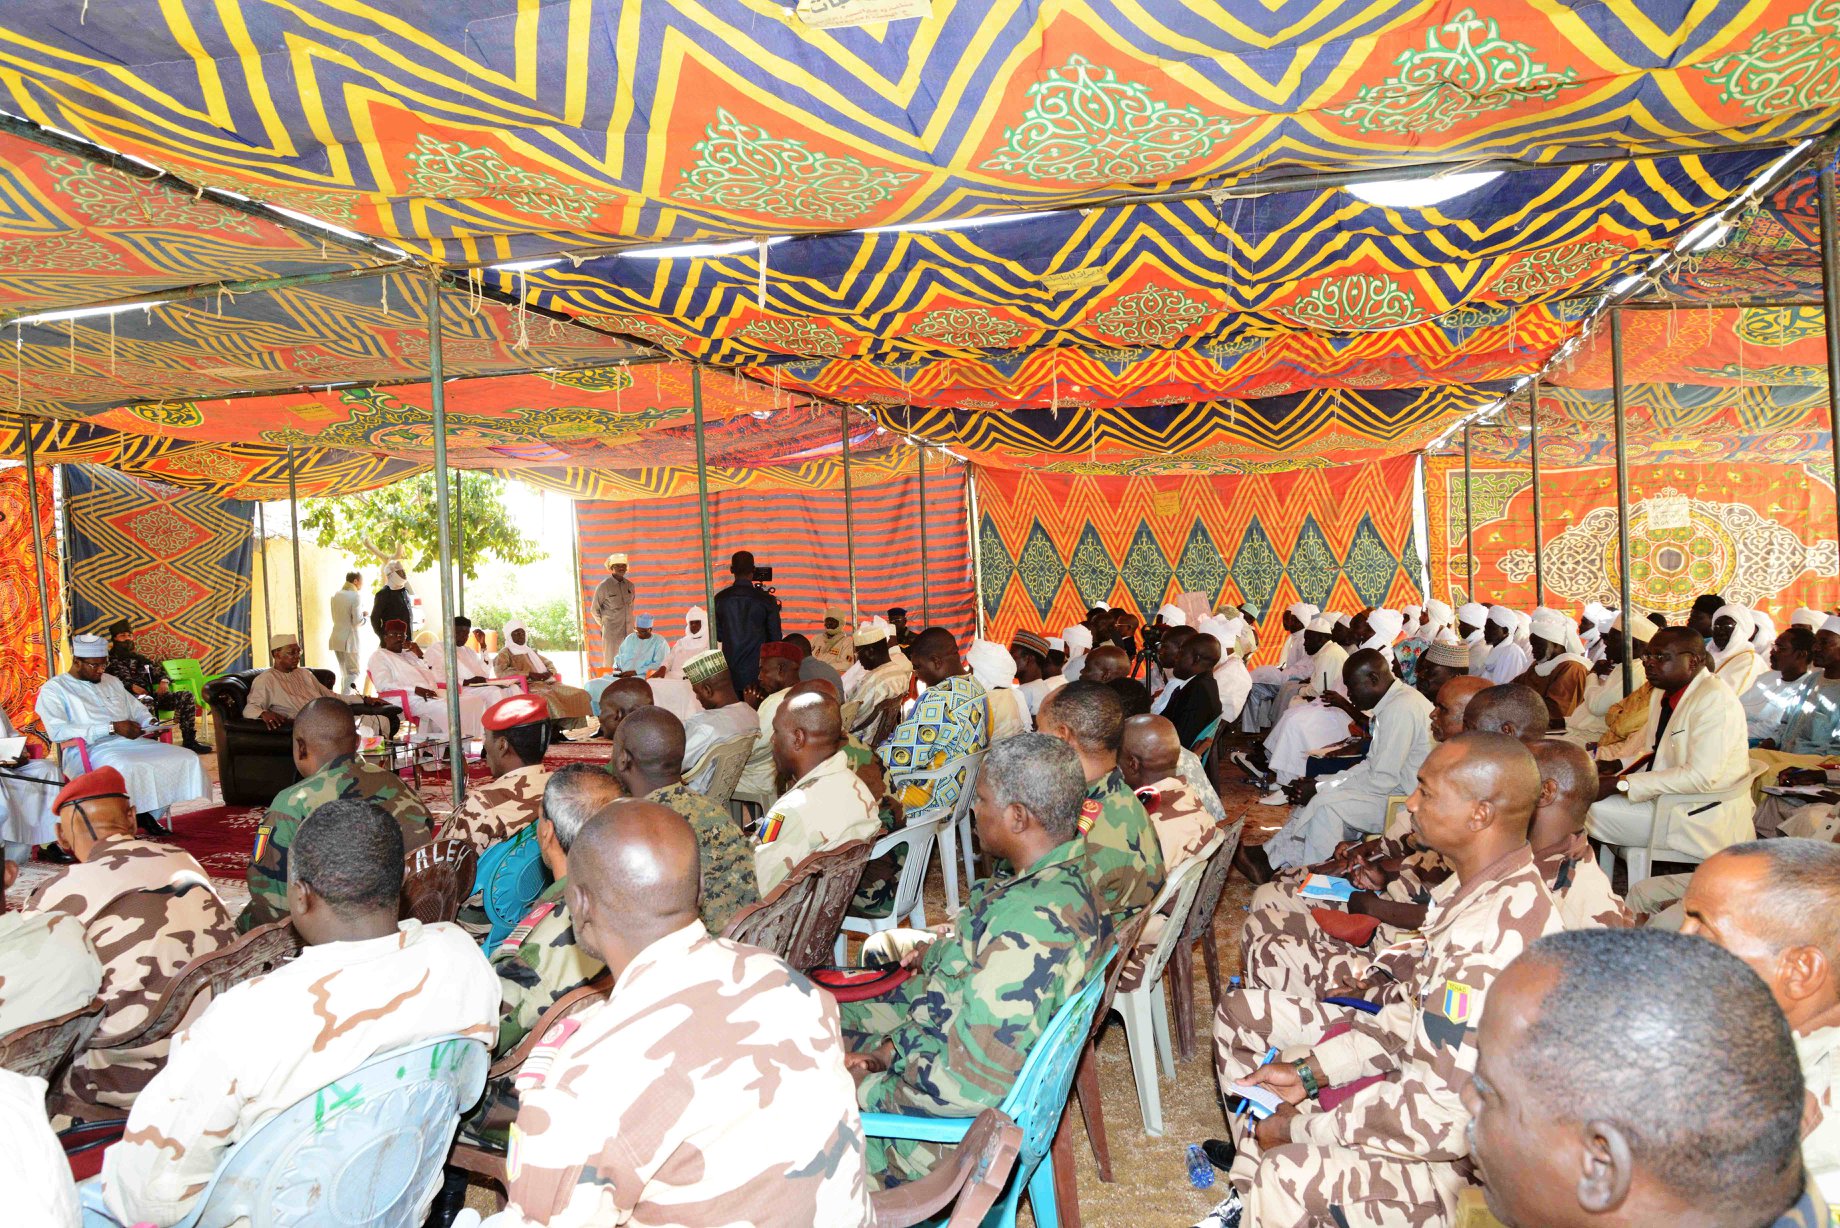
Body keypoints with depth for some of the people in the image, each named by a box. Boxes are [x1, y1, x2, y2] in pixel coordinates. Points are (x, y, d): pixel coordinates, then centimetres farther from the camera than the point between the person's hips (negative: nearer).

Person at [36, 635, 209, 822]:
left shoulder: (112, 681, 24)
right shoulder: (53, 689, 3)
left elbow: (137, 710, 31)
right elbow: (57, 731, -13)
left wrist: (151, 723, 5)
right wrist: (112, 728, -19)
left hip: (132, 742, 7)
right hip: (90, 750, -7)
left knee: (186, 758, -15)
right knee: (126, 768, -41)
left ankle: (148, 813, -7)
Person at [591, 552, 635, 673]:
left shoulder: (630, 585, 8)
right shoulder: (603, 586, -6)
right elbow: (595, 610, 2)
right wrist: (604, 625, 7)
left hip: (629, 632, 5)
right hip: (611, 633, -5)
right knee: (611, 664, -2)